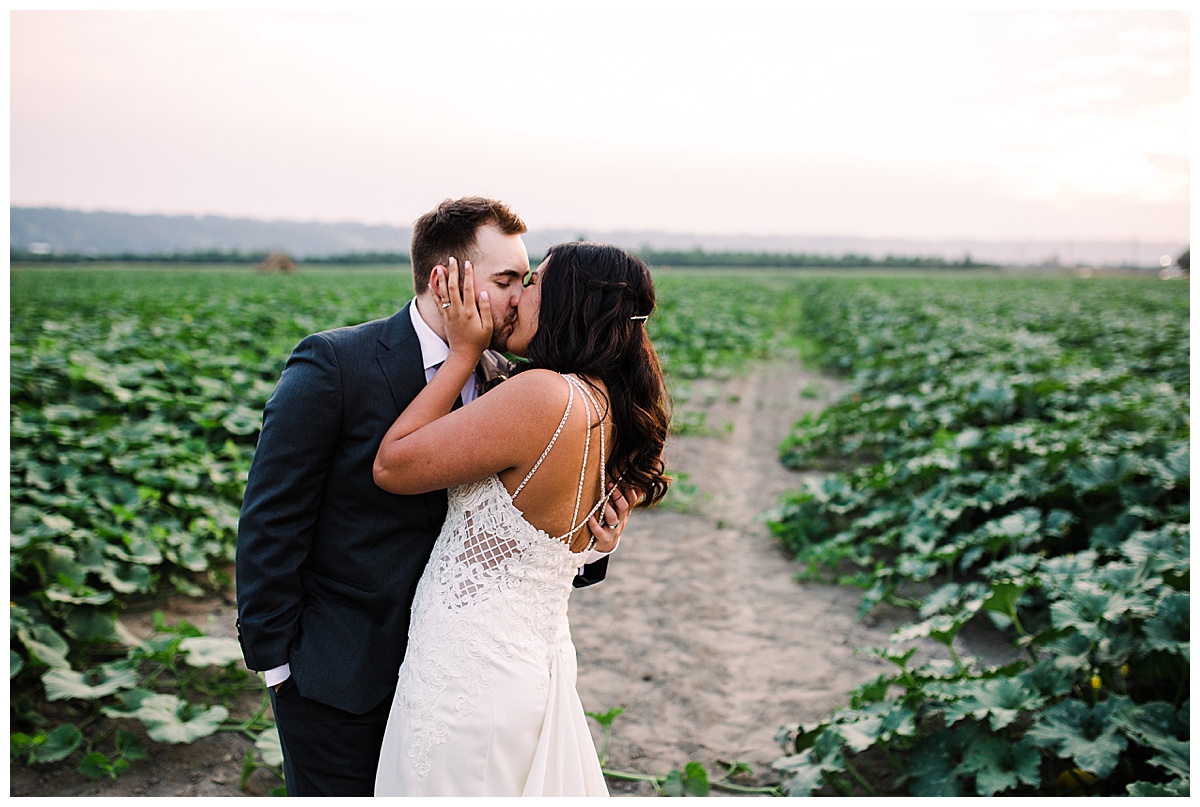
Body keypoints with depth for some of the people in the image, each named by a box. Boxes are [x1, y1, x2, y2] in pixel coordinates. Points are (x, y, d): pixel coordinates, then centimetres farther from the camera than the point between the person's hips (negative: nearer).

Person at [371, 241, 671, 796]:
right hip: (536, 664, 8)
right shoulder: (616, 414, 2)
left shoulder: (546, 396, -25)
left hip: (468, 677, -8)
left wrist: (463, 351, -10)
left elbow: (392, 465, -16)